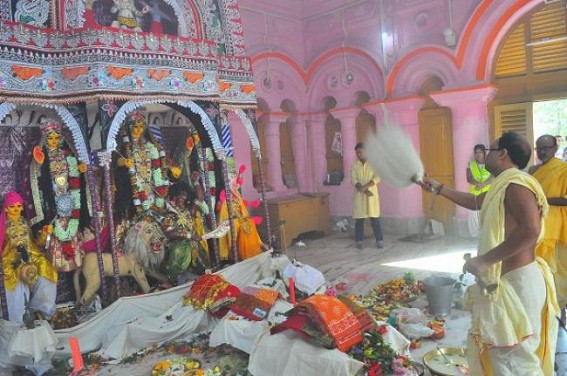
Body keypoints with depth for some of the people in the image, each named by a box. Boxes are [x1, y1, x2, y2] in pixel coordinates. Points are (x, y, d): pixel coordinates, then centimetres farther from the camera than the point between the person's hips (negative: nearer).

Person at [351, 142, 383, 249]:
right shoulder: (354, 165, 4)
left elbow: (377, 178, -10)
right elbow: (354, 180, -5)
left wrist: (365, 187, -21)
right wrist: (364, 190, -18)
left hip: (372, 194, -1)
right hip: (359, 196, 2)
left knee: (375, 218, -1)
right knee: (359, 219, 2)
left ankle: (379, 240, 7)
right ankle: (359, 241, 11)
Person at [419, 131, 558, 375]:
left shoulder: (516, 184, -18)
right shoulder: (504, 186, 14)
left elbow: (530, 229, -32)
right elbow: (474, 201, 31)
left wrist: (483, 260, -28)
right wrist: (438, 188, 32)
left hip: (517, 282, -10)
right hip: (506, 280, 10)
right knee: (501, 353, 22)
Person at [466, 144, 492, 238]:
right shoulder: (471, 164, 8)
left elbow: (493, 177, -5)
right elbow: (468, 178, 2)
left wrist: (483, 184, -21)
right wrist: (476, 183, -18)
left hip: (487, 193, -1)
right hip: (474, 193, 1)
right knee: (473, 213, -5)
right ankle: (474, 234, 4)